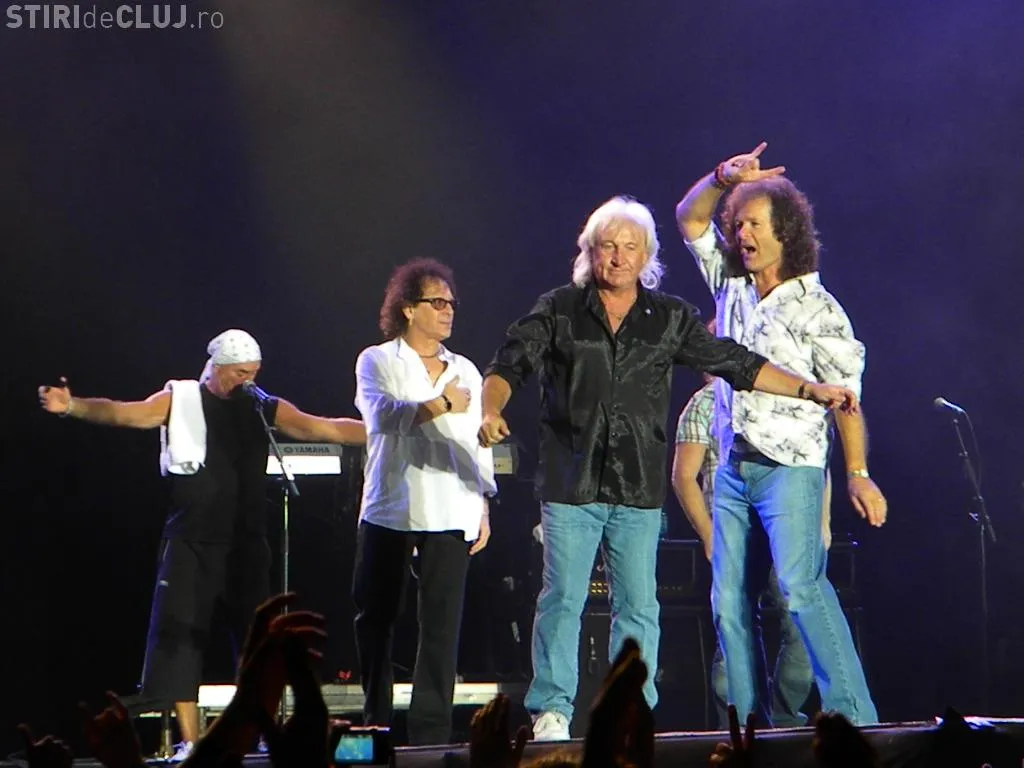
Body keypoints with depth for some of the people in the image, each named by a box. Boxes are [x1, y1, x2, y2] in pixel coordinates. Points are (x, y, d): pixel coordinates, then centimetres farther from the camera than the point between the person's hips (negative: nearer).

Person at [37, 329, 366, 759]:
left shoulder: (266, 409, 7)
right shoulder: (179, 401, 0)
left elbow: (326, 429, 3)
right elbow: (124, 413, -12)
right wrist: (72, 406, -29)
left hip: (247, 546, 2)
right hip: (191, 545, -2)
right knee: (179, 637, -4)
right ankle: (190, 741, 3)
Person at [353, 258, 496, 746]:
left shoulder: (465, 371, 18)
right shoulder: (377, 361, 6)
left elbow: (478, 442, 18)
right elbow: (385, 414, -12)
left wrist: (483, 504, 12)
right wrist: (440, 405, -15)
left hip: (450, 515, 2)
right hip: (391, 510, -2)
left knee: (442, 623, -6)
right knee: (376, 618, 4)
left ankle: (431, 731, -6)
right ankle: (376, 720, 18)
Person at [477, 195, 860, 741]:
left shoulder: (670, 318, 9)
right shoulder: (559, 311, 4)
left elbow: (736, 364, 11)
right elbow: (509, 365, 0)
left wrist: (809, 389, 6)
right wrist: (491, 411, -21)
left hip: (639, 489, 2)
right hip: (571, 484, -2)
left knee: (638, 606, 3)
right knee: (562, 600, -3)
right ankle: (551, 712, 4)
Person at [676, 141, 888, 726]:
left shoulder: (816, 307, -4)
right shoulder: (731, 284, 13)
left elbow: (846, 397, -6)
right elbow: (690, 219, 18)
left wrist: (859, 474, -12)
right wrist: (724, 179, -2)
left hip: (790, 468, -6)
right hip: (732, 469, 6)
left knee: (800, 586, -20)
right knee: (729, 601, 1)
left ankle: (852, 714, -19)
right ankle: (748, 727, 4)